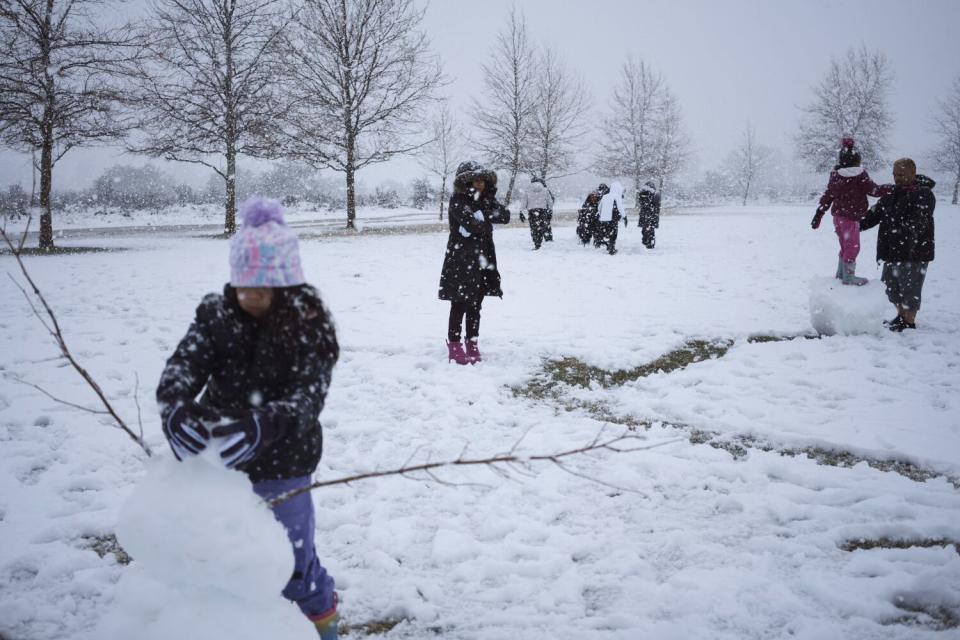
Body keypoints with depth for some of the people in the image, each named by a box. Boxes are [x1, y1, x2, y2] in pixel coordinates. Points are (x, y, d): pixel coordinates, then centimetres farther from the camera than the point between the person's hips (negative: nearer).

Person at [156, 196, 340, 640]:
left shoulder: (308, 328, -18)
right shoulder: (217, 313, -8)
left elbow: (306, 400, -27)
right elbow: (182, 366, -19)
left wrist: (259, 428, -46)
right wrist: (175, 409, -40)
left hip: (282, 466, -3)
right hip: (218, 460, 4)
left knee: (292, 558, 9)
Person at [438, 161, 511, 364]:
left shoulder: (485, 200, 11)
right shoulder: (458, 201, -11)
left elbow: (505, 216, -1)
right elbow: (473, 225, -23)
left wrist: (486, 216, -16)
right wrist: (490, 219, -5)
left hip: (482, 260, 7)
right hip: (460, 262, -7)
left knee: (475, 306, 12)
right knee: (459, 306, -2)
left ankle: (472, 346, 21)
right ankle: (454, 349, 6)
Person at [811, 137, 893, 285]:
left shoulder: (835, 174, 2)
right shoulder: (859, 175, -16)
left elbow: (827, 197, 7)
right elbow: (874, 190, -12)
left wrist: (818, 215, 12)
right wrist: (894, 188, -1)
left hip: (838, 216, 7)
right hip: (851, 217, -7)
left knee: (845, 246, 20)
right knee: (853, 247, 5)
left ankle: (841, 272, 30)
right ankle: (848, 277, 11)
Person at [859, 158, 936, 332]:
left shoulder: (923, 194, -12)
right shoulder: (892, 193, 13)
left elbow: (919, 220, -27)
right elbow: (875, 213, 16)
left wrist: (909, 232, -47)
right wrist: (857, 224, 1)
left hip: (913, 252, -8)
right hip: (892, 251, 9)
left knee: (909, 288, -2)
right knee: (891, 285, 17)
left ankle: (909, 322, 9)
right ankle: (901, 317, 32)